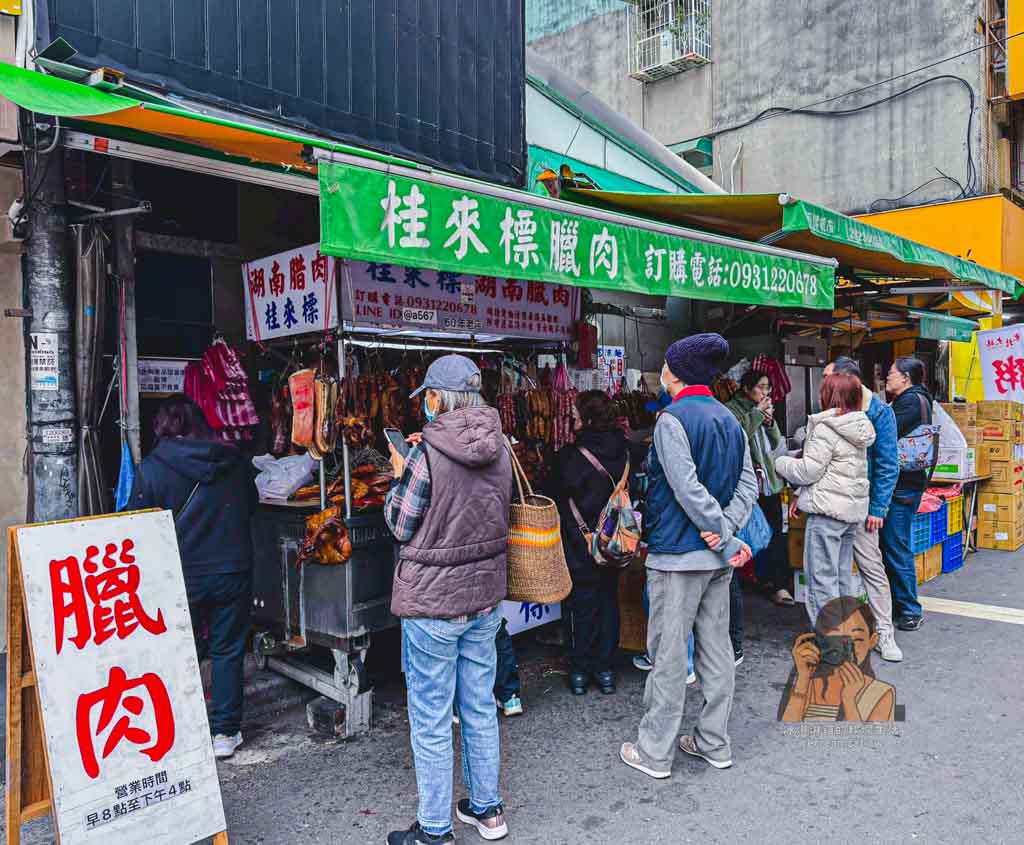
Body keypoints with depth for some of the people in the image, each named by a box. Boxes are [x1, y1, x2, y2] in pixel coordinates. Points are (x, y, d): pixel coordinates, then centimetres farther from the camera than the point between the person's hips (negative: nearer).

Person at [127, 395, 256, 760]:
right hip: (233, 570, 2)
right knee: (227, 651, 11)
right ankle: (225, 732, 18)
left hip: (181, 576, -2)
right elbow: (251, 504, 13)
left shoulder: (151, 468, -9)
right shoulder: (234, 460, -2)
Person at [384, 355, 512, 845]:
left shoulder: (426, 455, -19)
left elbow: (400, 525, -8)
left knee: (431, 721, 8)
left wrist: (401, 473, 6)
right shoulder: (498, 449, 0)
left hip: (432, 602, -6)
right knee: (480, 708, 19)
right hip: (485, 595, 7)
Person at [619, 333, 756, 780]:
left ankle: (654, 752, 13)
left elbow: (689, 490, -21)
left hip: (677, 554, -8)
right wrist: (725, 529, -7)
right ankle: (714, 743, 26)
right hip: (717, 557, 8)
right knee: (716, 647, 15)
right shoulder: (729, 419, 10)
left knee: (668, 653, 2)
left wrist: (728, 543, -15)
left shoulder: (672, 419, -14)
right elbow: (748, 485, 6)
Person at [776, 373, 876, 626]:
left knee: (822, 576, -2)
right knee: (843, 574, 17)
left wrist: (781, 462, 3)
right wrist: (802, 497, 14)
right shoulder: (858, 428, 13)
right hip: (853, 509, 9)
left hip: (828, 510, -9)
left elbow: (809, 470, -15)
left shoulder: (826, 429, -15)